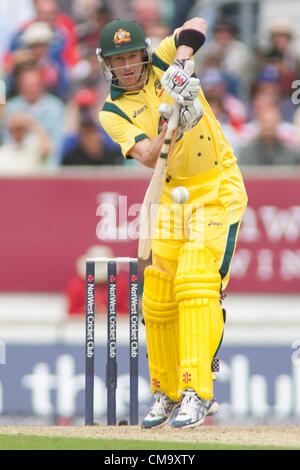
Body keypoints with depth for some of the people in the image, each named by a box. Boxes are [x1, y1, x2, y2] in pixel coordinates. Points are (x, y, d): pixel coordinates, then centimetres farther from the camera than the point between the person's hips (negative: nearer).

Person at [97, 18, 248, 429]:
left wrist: (180, 64, -25)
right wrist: (170, 124, -31)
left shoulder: (162, 64, 0)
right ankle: (167, 393, 19)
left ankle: (198, 391, -24)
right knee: (158, 297, 2)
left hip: (218, 189, -4)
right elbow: (148, 157, -15)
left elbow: (195, 26, -12)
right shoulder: (113, 112, -1)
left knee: (196, 283, -19)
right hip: (174, 197, 4)